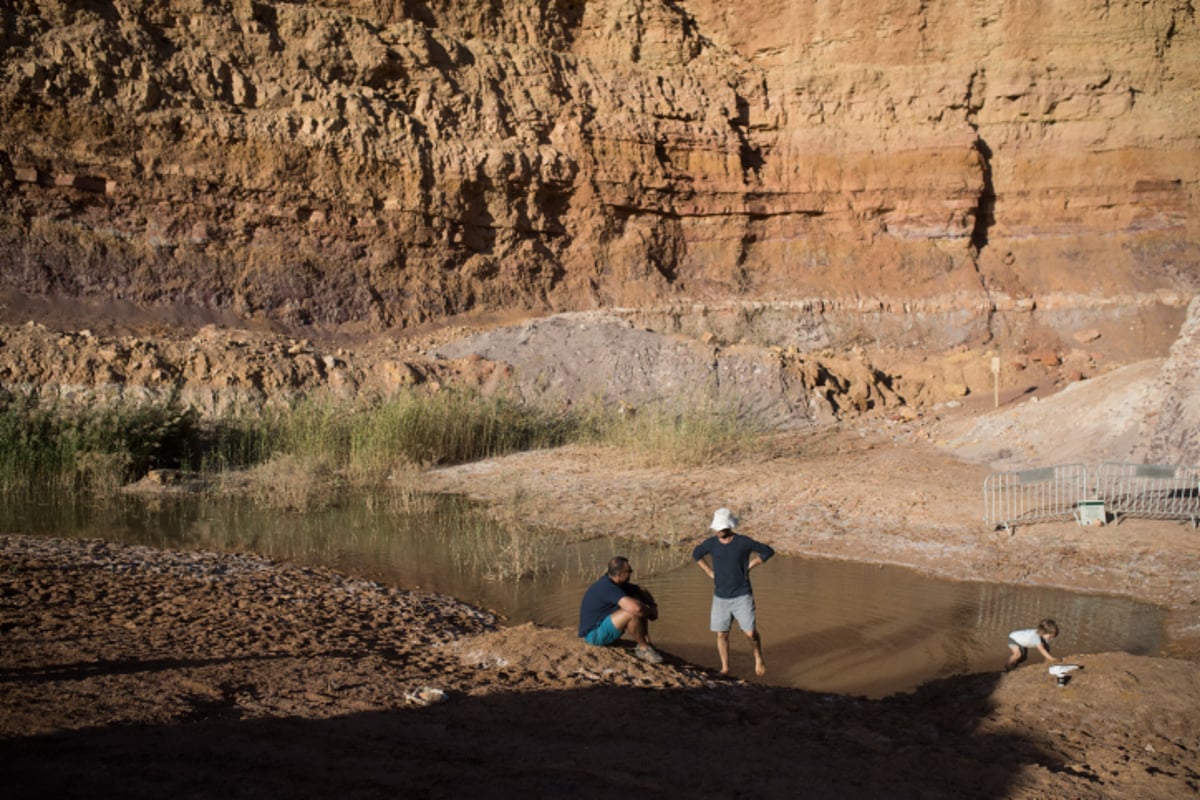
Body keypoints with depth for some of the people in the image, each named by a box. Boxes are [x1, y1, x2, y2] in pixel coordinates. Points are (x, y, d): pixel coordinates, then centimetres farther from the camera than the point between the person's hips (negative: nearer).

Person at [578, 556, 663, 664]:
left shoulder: (615, 582, 3)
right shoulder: (607, 587, -27)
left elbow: (641, 591, 15)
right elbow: (635, 608, -39)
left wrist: (653, 605, -5)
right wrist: (651, 612, -18)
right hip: (594, 634, -10)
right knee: (633, 612, -28)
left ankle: (646, 642, -1)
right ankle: (643, 648, -10)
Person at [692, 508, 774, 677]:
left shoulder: (744, 543, -12)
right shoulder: (711, 543, -4)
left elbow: (768, 551, 0)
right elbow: (696, 554, 17)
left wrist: (750, 566, -4)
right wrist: (709, 571, 7)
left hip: (742, 597, -3)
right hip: (720, 598, 3)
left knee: (750, 632, -6)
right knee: (721, 634, 4)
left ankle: (758, 658, 22)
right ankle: (725, 668, 18)